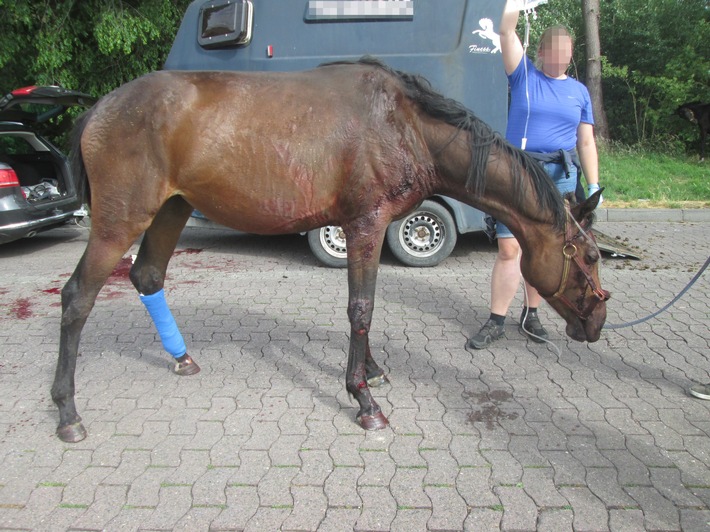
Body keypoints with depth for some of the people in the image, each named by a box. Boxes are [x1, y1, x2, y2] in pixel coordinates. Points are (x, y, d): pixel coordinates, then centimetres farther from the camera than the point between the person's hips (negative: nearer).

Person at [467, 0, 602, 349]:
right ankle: (496, 321, 3)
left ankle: (530, 314, 23)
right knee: (509, 248, -7)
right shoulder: (524, 75, 6)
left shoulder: (579, 92, 13)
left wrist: (593, 185, 5)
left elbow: (586, 143, 12)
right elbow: (507, 28, -4)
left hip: (561, 177, 3)